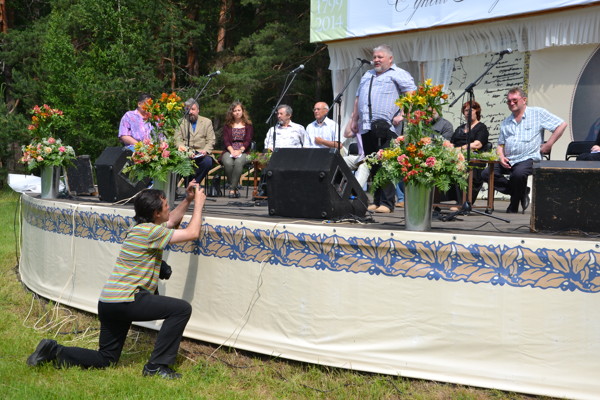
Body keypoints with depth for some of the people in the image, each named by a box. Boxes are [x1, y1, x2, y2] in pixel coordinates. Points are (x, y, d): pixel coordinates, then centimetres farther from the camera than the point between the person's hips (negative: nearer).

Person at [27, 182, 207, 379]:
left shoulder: (142, 226, 14)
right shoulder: (149, 231, -14)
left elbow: (171, 221, 33)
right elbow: (192, 233, -12)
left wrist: (187, 200, 21)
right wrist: (198, 203, 0)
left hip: (108, 303, 10)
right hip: (125, 300, -10)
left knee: (105, 360, 20)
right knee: (182, 309, -10)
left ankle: (53, 351, 13)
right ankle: (156, 366, -6)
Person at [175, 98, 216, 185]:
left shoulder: (207, 122, 16)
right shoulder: (181, 122, 16)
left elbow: (211, 141, 9)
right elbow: (177, 140, 6)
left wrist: (205, 151, -11)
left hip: (201, 154, 0)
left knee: (208, 161, -33)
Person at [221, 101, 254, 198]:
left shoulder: (248, 125, 14)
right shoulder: (227, 125, 18)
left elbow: (248, 140, 3)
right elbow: (225, 140, 6)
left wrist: (240, 151, -15)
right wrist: (232, 151, -14)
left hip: (243, 151, -1)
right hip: (229, 151, 1)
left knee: (238, 162, -36)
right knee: (228, 163, -34)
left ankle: (232, 189, -31)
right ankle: (235, 187, -19)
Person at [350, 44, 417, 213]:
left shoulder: (398, 74, 4)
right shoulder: (367, 76, 26)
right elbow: (358, 99, 29)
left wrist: (402, 115, -14)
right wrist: (354, 120, 22)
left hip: (385, 127, -7)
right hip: (366, 128, 7)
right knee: (373, 166, 7)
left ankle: (387, 203, -10)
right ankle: (376, 201, 13)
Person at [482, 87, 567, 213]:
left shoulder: (538, 113, 5)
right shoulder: (506, 122, 22)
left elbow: (562, 125, 1)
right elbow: (500, 144, 23)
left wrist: (548, 144, -4)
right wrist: (501, 157, 1)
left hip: (528, 158, -6)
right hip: (508, 160, 6)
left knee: (518, 173, -38)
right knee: (487, 174, -18)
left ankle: (514, 205, -12)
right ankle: (521, 192, -4)